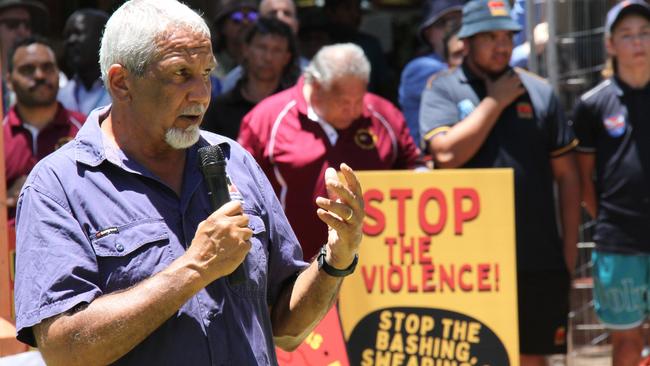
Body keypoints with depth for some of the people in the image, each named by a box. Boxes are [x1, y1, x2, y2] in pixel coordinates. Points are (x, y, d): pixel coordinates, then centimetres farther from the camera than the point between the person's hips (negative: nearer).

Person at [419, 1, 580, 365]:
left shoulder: (539, 92, 8)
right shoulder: (443, 90, 1)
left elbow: (567, 175, 10)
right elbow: (447, 154, -16)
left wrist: (569, 247, 5)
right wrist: (496, 100, -8)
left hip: (539, 257, 2)